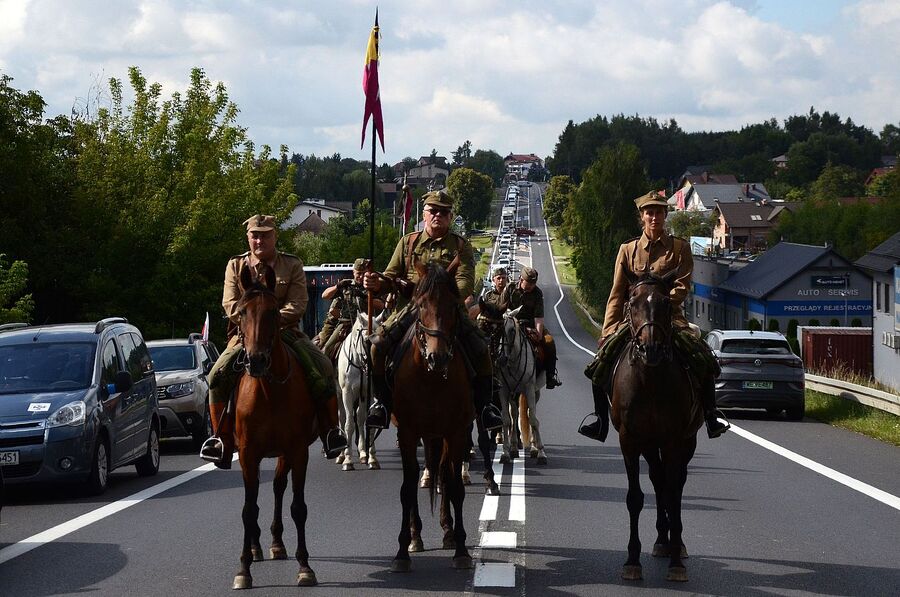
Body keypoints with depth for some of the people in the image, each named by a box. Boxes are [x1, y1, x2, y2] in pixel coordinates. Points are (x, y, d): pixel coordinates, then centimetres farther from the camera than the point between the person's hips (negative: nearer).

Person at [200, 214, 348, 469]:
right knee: (218, 374, -22)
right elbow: (230, 304, 0)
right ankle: (222, 438, -12)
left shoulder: (292, 265, 6)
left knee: (323, 369, -21)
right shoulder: (236, 265, 9)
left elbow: (298, 305, -4)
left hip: (286, 331, -1)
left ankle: (330, 431, -6)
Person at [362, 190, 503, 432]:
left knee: (480, 350, -20)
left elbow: (466, 282, -6)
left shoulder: (461, 246, 7)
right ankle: (382, 401, -4)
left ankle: (483, 405, 0)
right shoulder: (408, 242, 13)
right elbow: (391, 276, 12)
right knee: (378, 344, -21)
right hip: (411, 306, 1)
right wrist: (377, 283, -12)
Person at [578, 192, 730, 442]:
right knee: (600, 362, -14)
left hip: (670, 316, -2)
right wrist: (607, 332, -1)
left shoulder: (679, 248, 6)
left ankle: (711, 414, -6)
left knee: (704, 360, -22)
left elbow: (682, 287, -3)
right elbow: (617, 295, 8)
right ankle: (601, 420, -1)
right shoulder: (628, 250, 10)